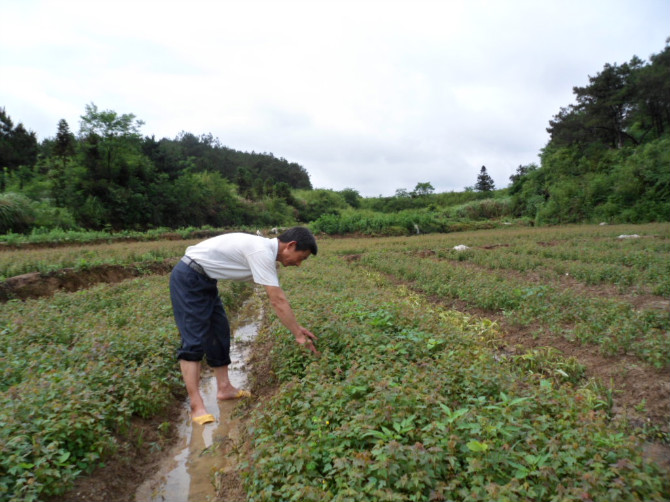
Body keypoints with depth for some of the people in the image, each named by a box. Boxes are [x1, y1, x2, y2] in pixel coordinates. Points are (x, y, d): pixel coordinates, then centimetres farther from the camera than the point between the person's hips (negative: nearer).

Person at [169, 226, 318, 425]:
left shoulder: (267, 251, 3)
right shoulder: (262, 252, -26)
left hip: (204, 280, 11)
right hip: (188, 278, -10)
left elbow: (279, 298, 9)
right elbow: (278, 301, -25)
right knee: (194, 339, -12)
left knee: (219, 332, 12)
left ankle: (224, 388, 20)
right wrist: (298, 334, -17)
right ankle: (196, 406, -9)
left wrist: (298, 327, 7)